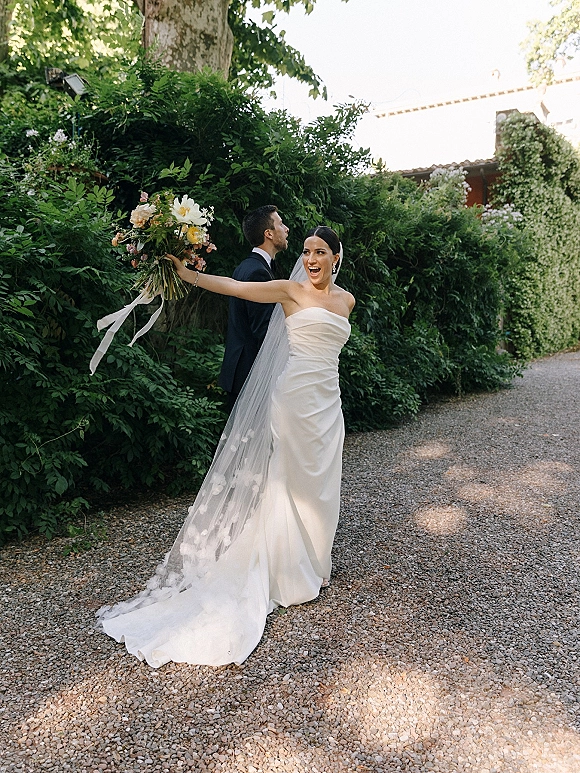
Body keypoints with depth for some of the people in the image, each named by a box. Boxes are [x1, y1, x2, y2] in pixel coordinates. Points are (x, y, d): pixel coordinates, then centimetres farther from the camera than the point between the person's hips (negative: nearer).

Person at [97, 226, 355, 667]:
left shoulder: (346, 300, 13)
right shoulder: (290, 290, -2)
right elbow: (233, 287, -9)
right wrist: (186, 273, -17)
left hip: (328, 400, 6)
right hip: (296, 396, -6)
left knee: (321, 484, 12)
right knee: (293, 481, 2)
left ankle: (312, 563, 30)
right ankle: (291, 575, 15)